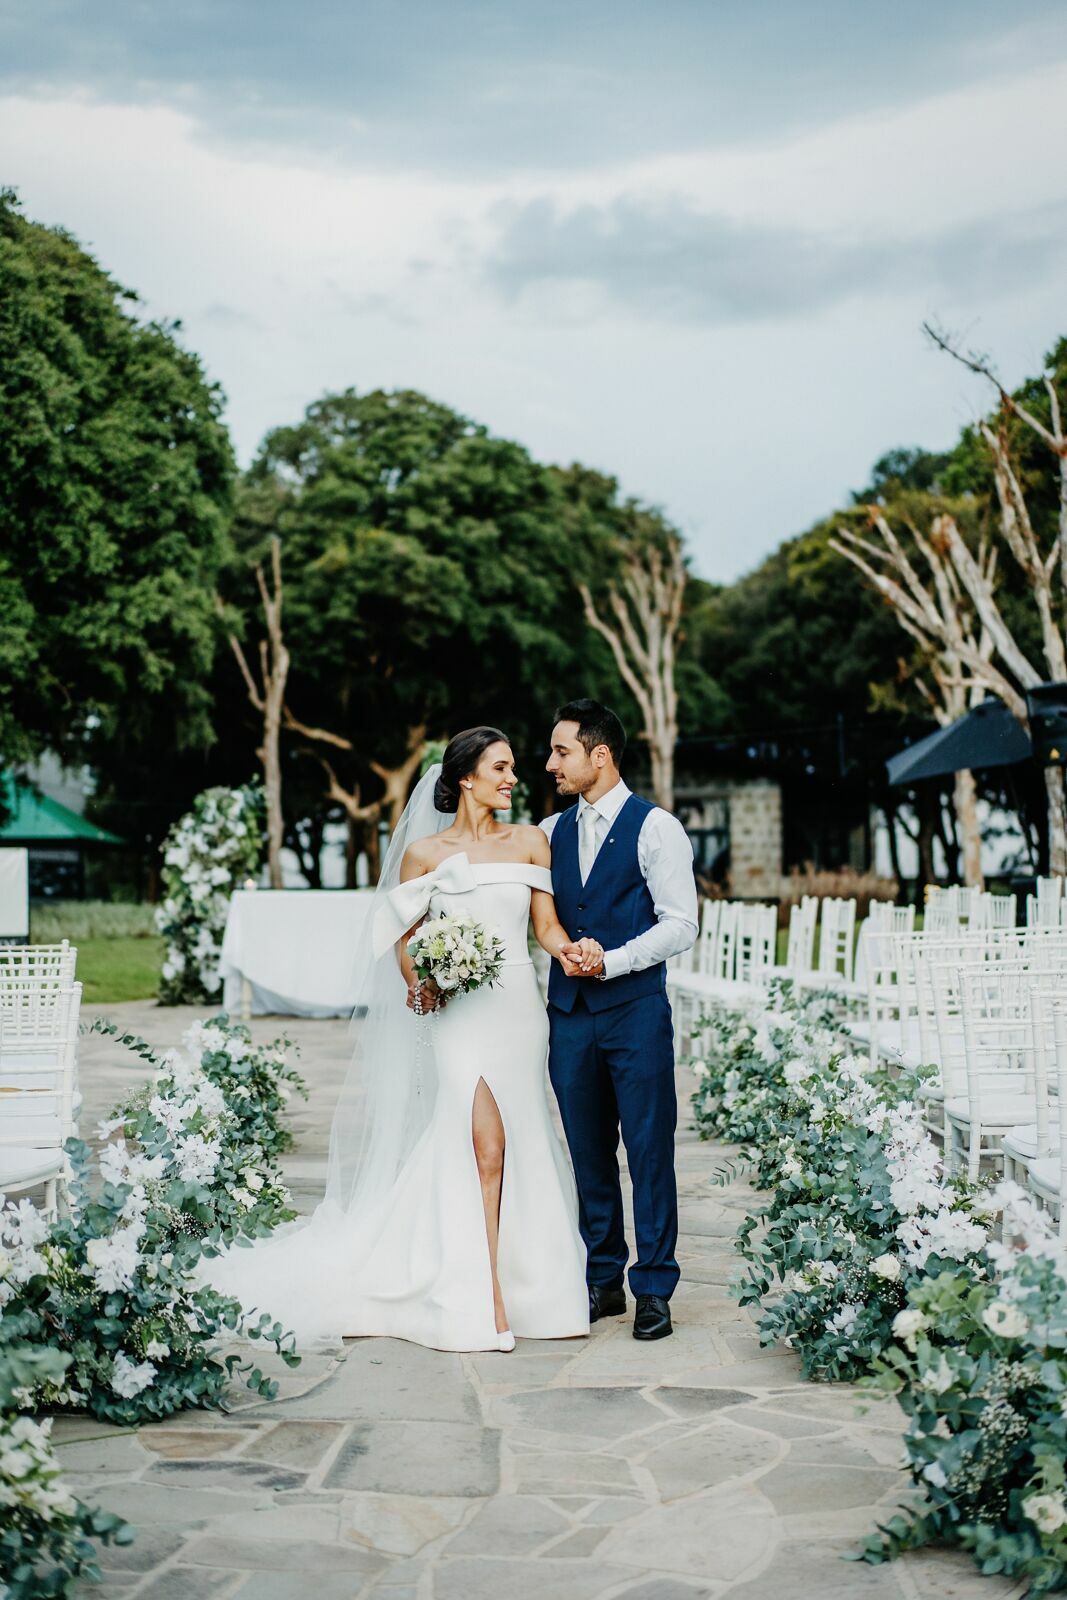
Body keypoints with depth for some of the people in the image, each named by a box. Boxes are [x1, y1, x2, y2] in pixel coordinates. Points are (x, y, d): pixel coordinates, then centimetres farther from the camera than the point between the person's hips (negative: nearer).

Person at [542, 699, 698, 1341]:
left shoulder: (656, 828, -4)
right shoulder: (551, 832, 12)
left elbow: (681, 923, -8)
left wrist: (613, 961, -18)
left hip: (636, 1010, -5)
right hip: (569, 1012, 5)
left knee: (649, 1151, -1)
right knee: (589, 1154, 10)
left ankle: (654, 1289, 8)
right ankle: (602, 1280, 21)